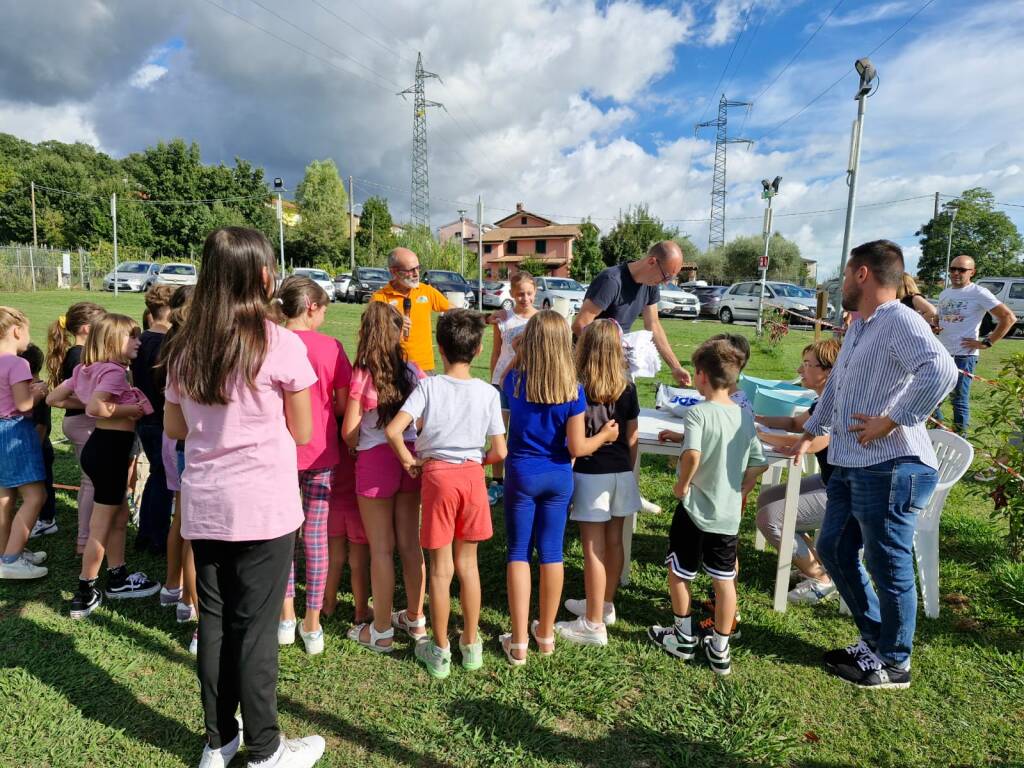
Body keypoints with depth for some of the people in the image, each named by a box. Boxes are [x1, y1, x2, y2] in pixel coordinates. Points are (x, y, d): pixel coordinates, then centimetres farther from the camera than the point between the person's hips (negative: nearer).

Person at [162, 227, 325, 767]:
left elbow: (174, 427, 10)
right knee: (255, 626, 6)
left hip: (203, 503, 5)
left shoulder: (185, 347, 2)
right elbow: (302, 432, -5)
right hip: (263, 505, -5)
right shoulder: (281, 345, -13)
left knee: (213, 619, 16)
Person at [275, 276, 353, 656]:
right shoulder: (330, 347, -10)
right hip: (320, 453, -1)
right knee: (316, 537, 8)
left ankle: (286, 617, 24)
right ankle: (312, 625, 17)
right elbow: (343, 404, -6)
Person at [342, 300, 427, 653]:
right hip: (409, 457, 4)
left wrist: (358, 447, 12)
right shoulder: (413, 371, -1)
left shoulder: (362, 376, -12)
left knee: (381, 548, 6)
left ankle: (382, 630, 18)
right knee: (410, 542, 15)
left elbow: (349, 432, -8)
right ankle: (415, 619, 29)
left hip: (375, 461, -4)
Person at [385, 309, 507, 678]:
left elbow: (393, 430, -20)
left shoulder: (428, 386, -10)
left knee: (440, 568, 9)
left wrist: (408, 460, -3)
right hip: (472, 474, 2)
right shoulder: (488, 392, -5)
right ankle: (471, 644, 28)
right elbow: (499, 452, -5)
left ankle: (440, 651, 22)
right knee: (467, 563, 16)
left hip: (437, 475, -2)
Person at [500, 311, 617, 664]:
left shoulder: (515, 380, -11)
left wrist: (521, 353, 13)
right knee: (551, 553, 12)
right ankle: (546, 634, 28)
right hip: (558, 477, 1)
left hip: (521, 474, -1)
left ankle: (518, 642, 13)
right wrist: (604, 436, 7)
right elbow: (577, 448, -11)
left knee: (519, 553, 8)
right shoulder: (573, 390, -11)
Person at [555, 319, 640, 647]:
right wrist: (628, 471, 17)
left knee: (593, 548, 1)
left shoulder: (577, 390, -12)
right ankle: (604, 605, 35)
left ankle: (594, 624, 9)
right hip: (621, 473, 5)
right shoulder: (627, 388, 0)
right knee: (614, 541, 16)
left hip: (591, 474, -5)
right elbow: (632, 438, 6)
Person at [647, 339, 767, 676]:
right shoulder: (745, 416, 1)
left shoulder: (698, 412, -18)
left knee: (679, 572, 16)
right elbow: (758, 465, 7)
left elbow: (692, 454, -34)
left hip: (694, 509, -5)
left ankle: (684, 637, 31)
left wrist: (682, 485, -18)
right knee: (724, 579, 14)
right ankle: (720, 649, 26)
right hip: (729, 513, 6)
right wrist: (738, 493, 16)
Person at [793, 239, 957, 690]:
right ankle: (875, 640, 34)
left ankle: (894, 664, 24)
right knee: (834, 551, 18)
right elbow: (836, 384, 28)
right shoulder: (857, 327, 17)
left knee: (888, 567, 4)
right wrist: (810, 432, 24)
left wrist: (892, 421, -27)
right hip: (851, 466, 10)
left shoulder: (899, 321, -15)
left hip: (889, 470, -10)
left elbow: (941, 370, -33)